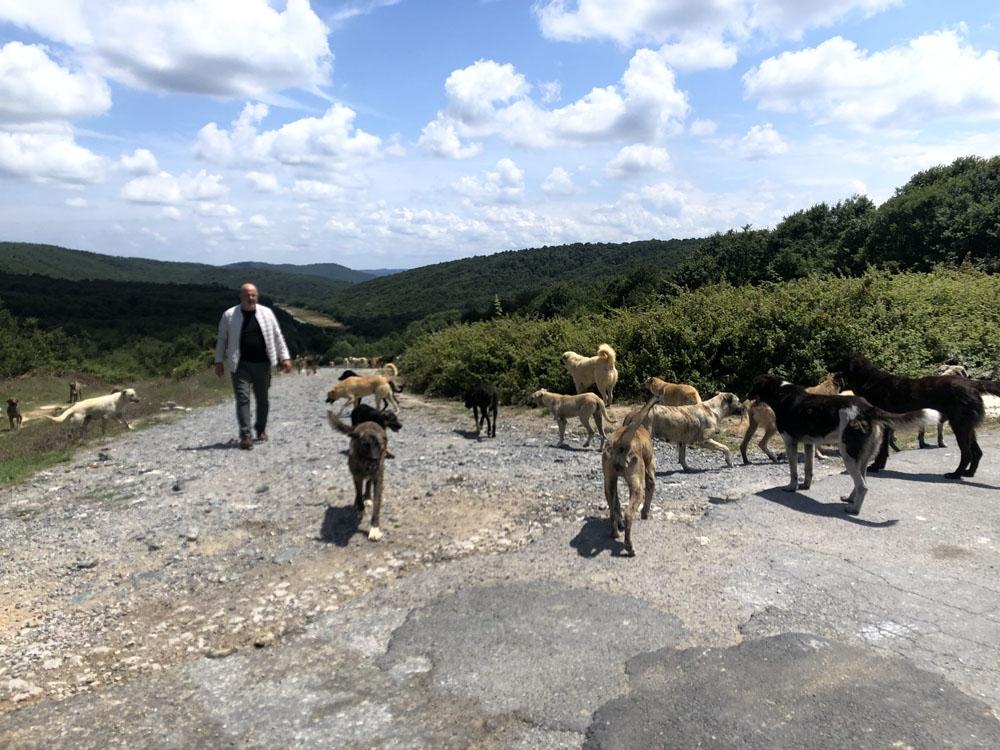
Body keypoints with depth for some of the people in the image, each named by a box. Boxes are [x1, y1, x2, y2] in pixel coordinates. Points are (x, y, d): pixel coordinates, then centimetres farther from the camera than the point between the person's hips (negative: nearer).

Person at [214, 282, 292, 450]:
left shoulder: (266, 313, 4)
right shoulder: (229, 315, 1)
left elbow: (277, 336, 8)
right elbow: (222, 339, 8)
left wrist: (285, 357, 3)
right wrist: (219, 361, 5)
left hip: (262, 364, 2)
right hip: (240, 365, -2)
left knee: (262, 399, 12)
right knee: (242, 398, -9)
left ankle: (261, 428, 31)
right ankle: (245, 435, -8)